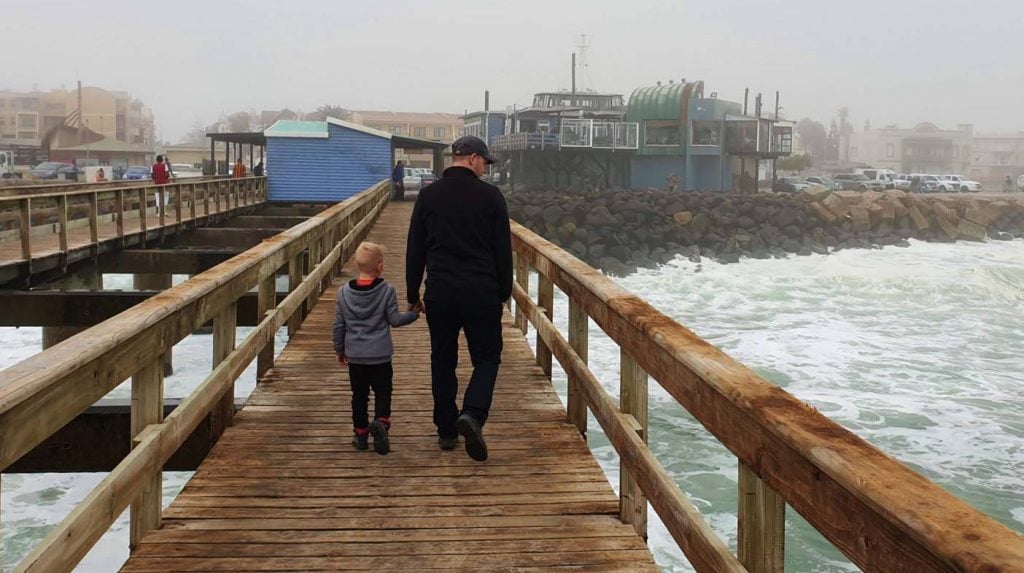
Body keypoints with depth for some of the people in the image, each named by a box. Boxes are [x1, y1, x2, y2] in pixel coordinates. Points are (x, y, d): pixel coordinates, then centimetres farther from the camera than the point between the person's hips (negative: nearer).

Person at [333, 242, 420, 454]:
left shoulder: (344, 292, -1)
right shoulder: (386, 291, -11)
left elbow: (338, 325, 4)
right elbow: (395, 320, -6)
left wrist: (339, 350, 15)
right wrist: (414, 314, 11)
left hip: (355, 356, 3)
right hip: (380, 355, -3)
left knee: (359, 395, 12)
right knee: (382, 392, 6)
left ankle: (361, 434, 16)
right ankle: (381, 421, -18)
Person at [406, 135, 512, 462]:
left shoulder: (428, 196, 4)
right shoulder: (490, 196, -3)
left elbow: (415, 250, 6)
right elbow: (503, 251, -1)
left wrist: (413, 294, 14)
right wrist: (504, 292, 10)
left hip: (439, 295, 2)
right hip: (482, 294, -2)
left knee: (443, 362, 13)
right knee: (486, 358, 9)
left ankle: (446, 431, 18)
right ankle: (472, 414, -14)